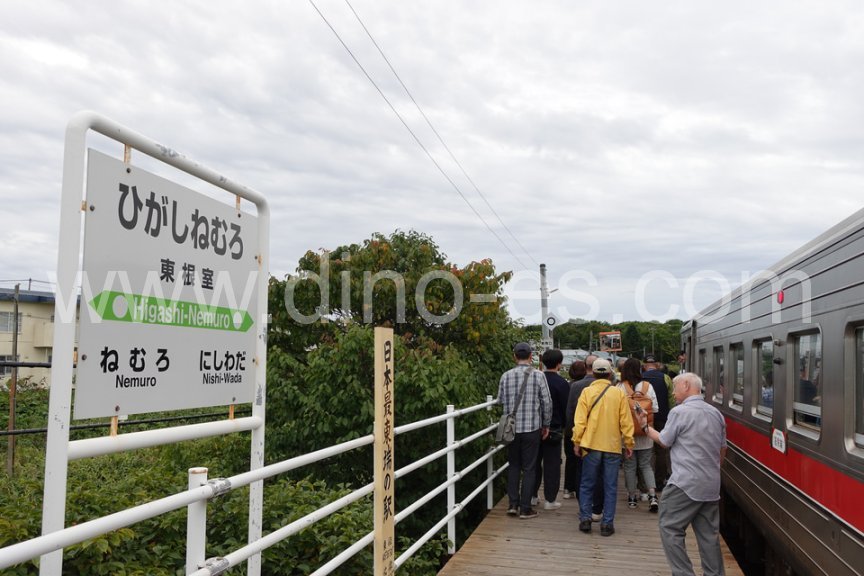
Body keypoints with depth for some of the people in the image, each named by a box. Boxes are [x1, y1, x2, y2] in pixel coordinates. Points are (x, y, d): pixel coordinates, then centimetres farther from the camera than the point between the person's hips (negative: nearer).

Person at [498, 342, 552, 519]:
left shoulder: (506, 376, -2)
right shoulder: (538, 375, -7)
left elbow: (500, 400, 5)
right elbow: (547, 402, -4)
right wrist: (546, 425, 8)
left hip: (511, 428, 2)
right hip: (532, 428, -2)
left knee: (513, 465, 15)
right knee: (528, 468, 6)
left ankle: (513, 504, 14)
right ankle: (525, 508, 9)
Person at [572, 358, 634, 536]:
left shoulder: (587, 392, -4)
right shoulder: (619, 393, -2)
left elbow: (580, 420, -6)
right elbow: (626, 422, 0)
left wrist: (577, 441, 2)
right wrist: (629, 443, 8)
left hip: (591, 445, 0)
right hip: (613, 446, 0)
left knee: (587, 485, 12)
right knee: (610, 487, 8)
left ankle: (585, 519, 11)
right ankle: (607, 523, 9)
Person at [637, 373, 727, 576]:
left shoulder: (679, 412, -11)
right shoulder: (715, 413, 10)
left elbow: (664, 441, -2)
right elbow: (722, 449, 18)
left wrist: (645, 426, 13)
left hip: (685, 484, -7)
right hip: (711, 486, 7)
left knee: (670, 529, 1)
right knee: (709, 533, 13)